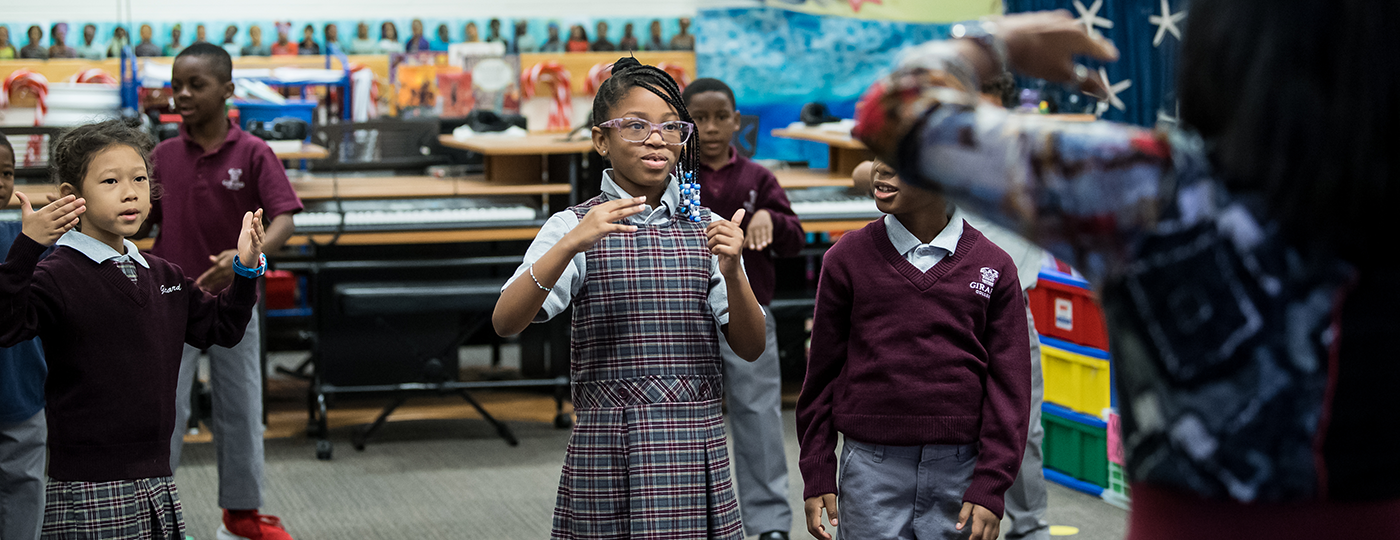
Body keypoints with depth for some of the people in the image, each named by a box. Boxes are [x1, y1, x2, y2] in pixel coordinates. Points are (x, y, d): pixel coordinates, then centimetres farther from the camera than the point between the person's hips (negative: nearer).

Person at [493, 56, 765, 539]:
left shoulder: (704, 228, 8)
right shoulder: (575, 227, 0)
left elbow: (750, 348, 4)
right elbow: (505, 322, -14)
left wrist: (732, 272, -14)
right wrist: (570, 246, -26)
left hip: (697, 446, 3)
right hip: (608, 452, -2)